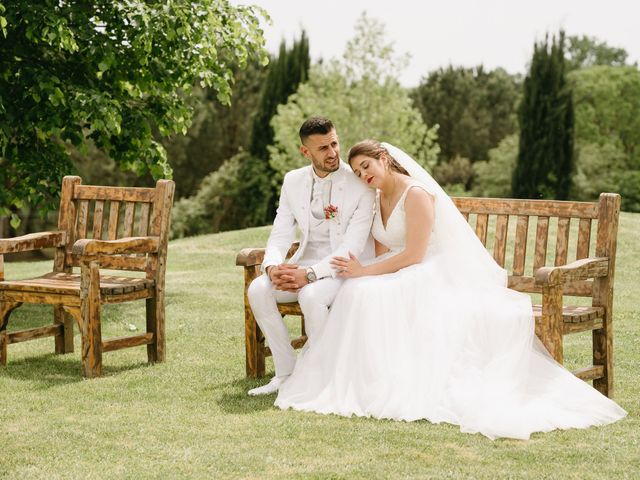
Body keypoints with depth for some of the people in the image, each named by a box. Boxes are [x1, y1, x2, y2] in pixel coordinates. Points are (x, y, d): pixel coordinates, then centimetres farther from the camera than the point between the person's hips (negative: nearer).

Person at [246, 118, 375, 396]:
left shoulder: (360, 183, -14)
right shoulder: (293, 181, 2)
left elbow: (352, 248, -20)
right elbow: (280, 235, 2)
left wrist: (310, 275, -32)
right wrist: (272, 267, -22)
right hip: (306, 264, 5)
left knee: (312, 295, -35)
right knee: (258, 289, -20)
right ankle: (286, 373, -8)